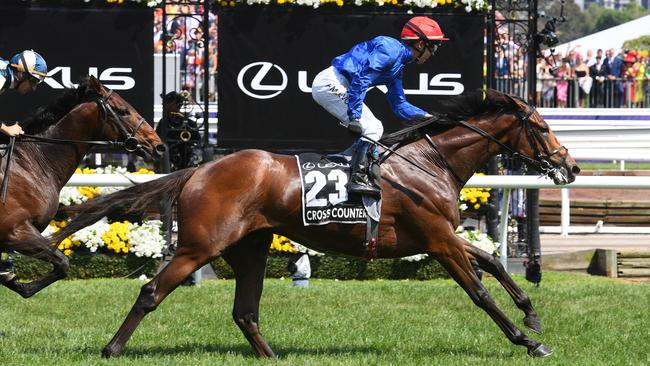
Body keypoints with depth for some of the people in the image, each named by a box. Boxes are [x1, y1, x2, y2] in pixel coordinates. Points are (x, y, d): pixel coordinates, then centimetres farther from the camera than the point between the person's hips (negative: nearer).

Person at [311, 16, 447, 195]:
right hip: (330, 83, -11)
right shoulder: (390, 49, -14)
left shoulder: (398, 65, 19)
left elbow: (399, 105, 26)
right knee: (371, 128, -14)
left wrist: (426, 117, 15)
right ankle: (358, 179, -18)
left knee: (373, 127, 15)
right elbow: (361, 77, -24)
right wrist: (355, 116, -26)